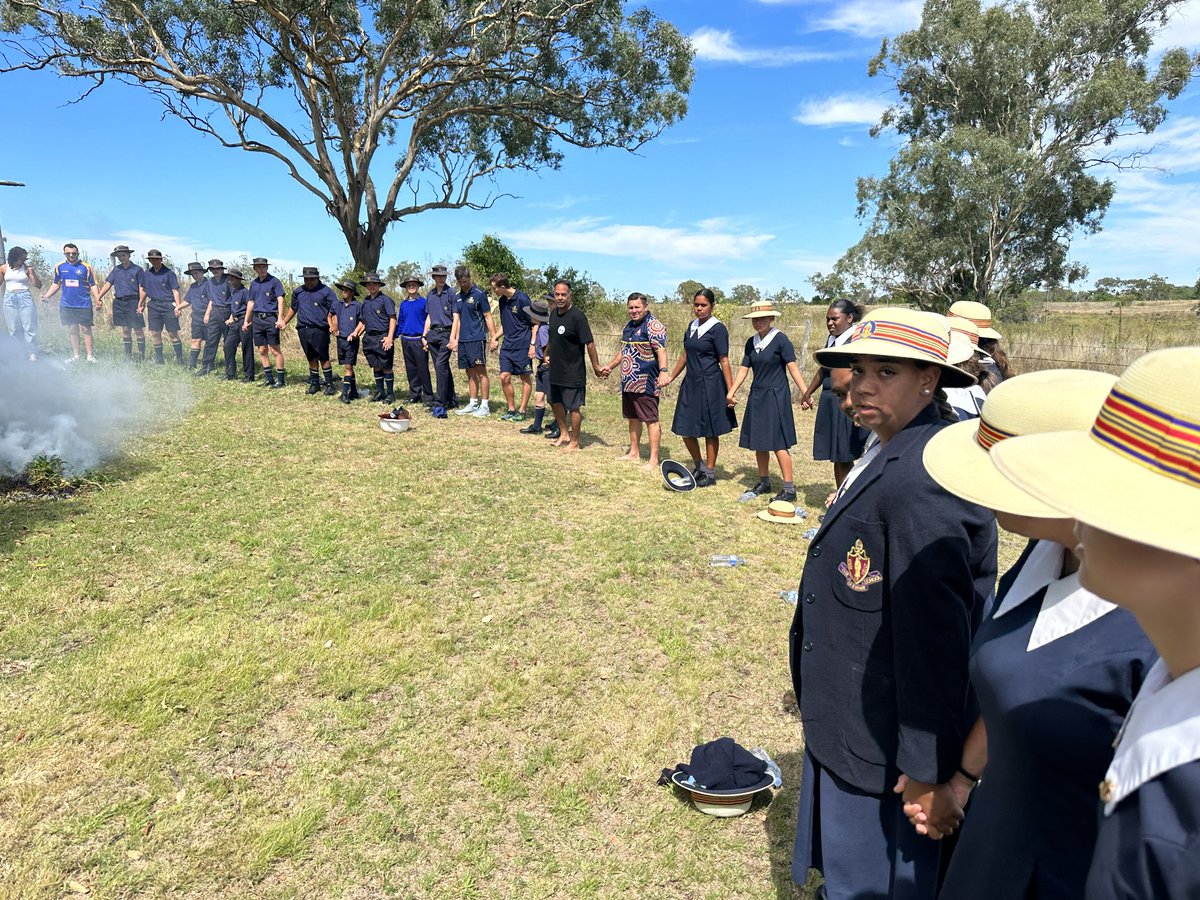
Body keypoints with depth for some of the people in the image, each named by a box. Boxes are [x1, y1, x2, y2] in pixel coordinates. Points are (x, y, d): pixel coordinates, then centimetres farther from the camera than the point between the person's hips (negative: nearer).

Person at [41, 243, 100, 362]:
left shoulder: (85, 267, -2)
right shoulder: (59, 267, 7)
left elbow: (93, 285, -1)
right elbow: (56, 284, 16)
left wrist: (98, 300, -13)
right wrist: (47, 295, 5)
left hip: (84, 304, -3)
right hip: (67, 305, 4)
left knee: (86, 330, -1)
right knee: (72, 330, 9)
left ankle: (90, 356, 3)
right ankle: (75, 356, 15)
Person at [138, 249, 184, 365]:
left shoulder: (168, 273, -2)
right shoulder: (146, 273, 12)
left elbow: (175, 291, -6)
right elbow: (144, 290, 22)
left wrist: (178, 306, -15)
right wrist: (140, 305, 21)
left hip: (168, 305, -5)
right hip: (153, 305, 5)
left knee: (173, 333, -5)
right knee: (155, 334, 6)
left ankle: (179, 360, 1)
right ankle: (159, 360, 15)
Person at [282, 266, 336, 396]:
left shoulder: (326, 291, -2)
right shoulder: (298, 292, 14)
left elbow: (334, 310, -6)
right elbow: (293, 308, 27)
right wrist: (284, 322, 27)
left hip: (319, 330, -5)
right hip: (303, 330, 5)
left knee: (323, 358, -3)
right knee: (311, 358, 11)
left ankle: (329, 384, 5)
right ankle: (314, 384, 20)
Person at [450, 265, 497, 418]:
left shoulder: (479, 294, -5)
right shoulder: (458, 296, 14)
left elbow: (488, 317, -6)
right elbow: (456, 318, 11)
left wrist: (493, 337, -10)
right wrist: (453, 338, 2)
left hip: (477, 339, -6)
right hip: (462, 340, 7)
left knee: (481, 372, -6)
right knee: (470, 373, 12)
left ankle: (484, 406, -2)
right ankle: (473, 404, 19)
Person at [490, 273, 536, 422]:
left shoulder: (522, 299, -12)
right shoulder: (502, 301, 10)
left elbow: (535, 323, -10)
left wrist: (533, 344, -16)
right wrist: (495, 338, 11)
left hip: (522, 345, -7)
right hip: (507, 345, 7)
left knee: (525, 378, 3)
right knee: (504, 377, 1)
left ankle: (521, 411, 10)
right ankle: (511, 409, 14)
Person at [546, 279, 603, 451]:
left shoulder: (577, 316, -20)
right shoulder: (554, 313, 4)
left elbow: (589, 343, -18)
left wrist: (596, 366, -16)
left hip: (572, 371, -8)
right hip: (555, 368, 8)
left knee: (573, 406, 1)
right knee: (555, 402, 18)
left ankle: (574, 442, 15)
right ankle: (564, 434, 36)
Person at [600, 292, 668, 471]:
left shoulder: (653, 325, -12)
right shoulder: (628, 326, 16)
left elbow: (661, 350, -24)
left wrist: (663, 371, -38)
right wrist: (610, 366, 31)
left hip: (646, 383, -9)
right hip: (628, 381, 9)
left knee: (651, 420, -5)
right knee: (633, 418, 18)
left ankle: (654, 460, -1)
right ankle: (634, 453, 31)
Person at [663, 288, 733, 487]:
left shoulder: (717, 328, -10)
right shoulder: (692, 326, 10)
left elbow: (724, 361, -12)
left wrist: (730, 391, -15)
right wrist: (671, 377, 21)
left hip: (710, 385, -7)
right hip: (691, 383, 7)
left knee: (710, 431, 4)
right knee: (686, 429, 9)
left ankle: (710, 473, 17)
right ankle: (698, 467, 28)